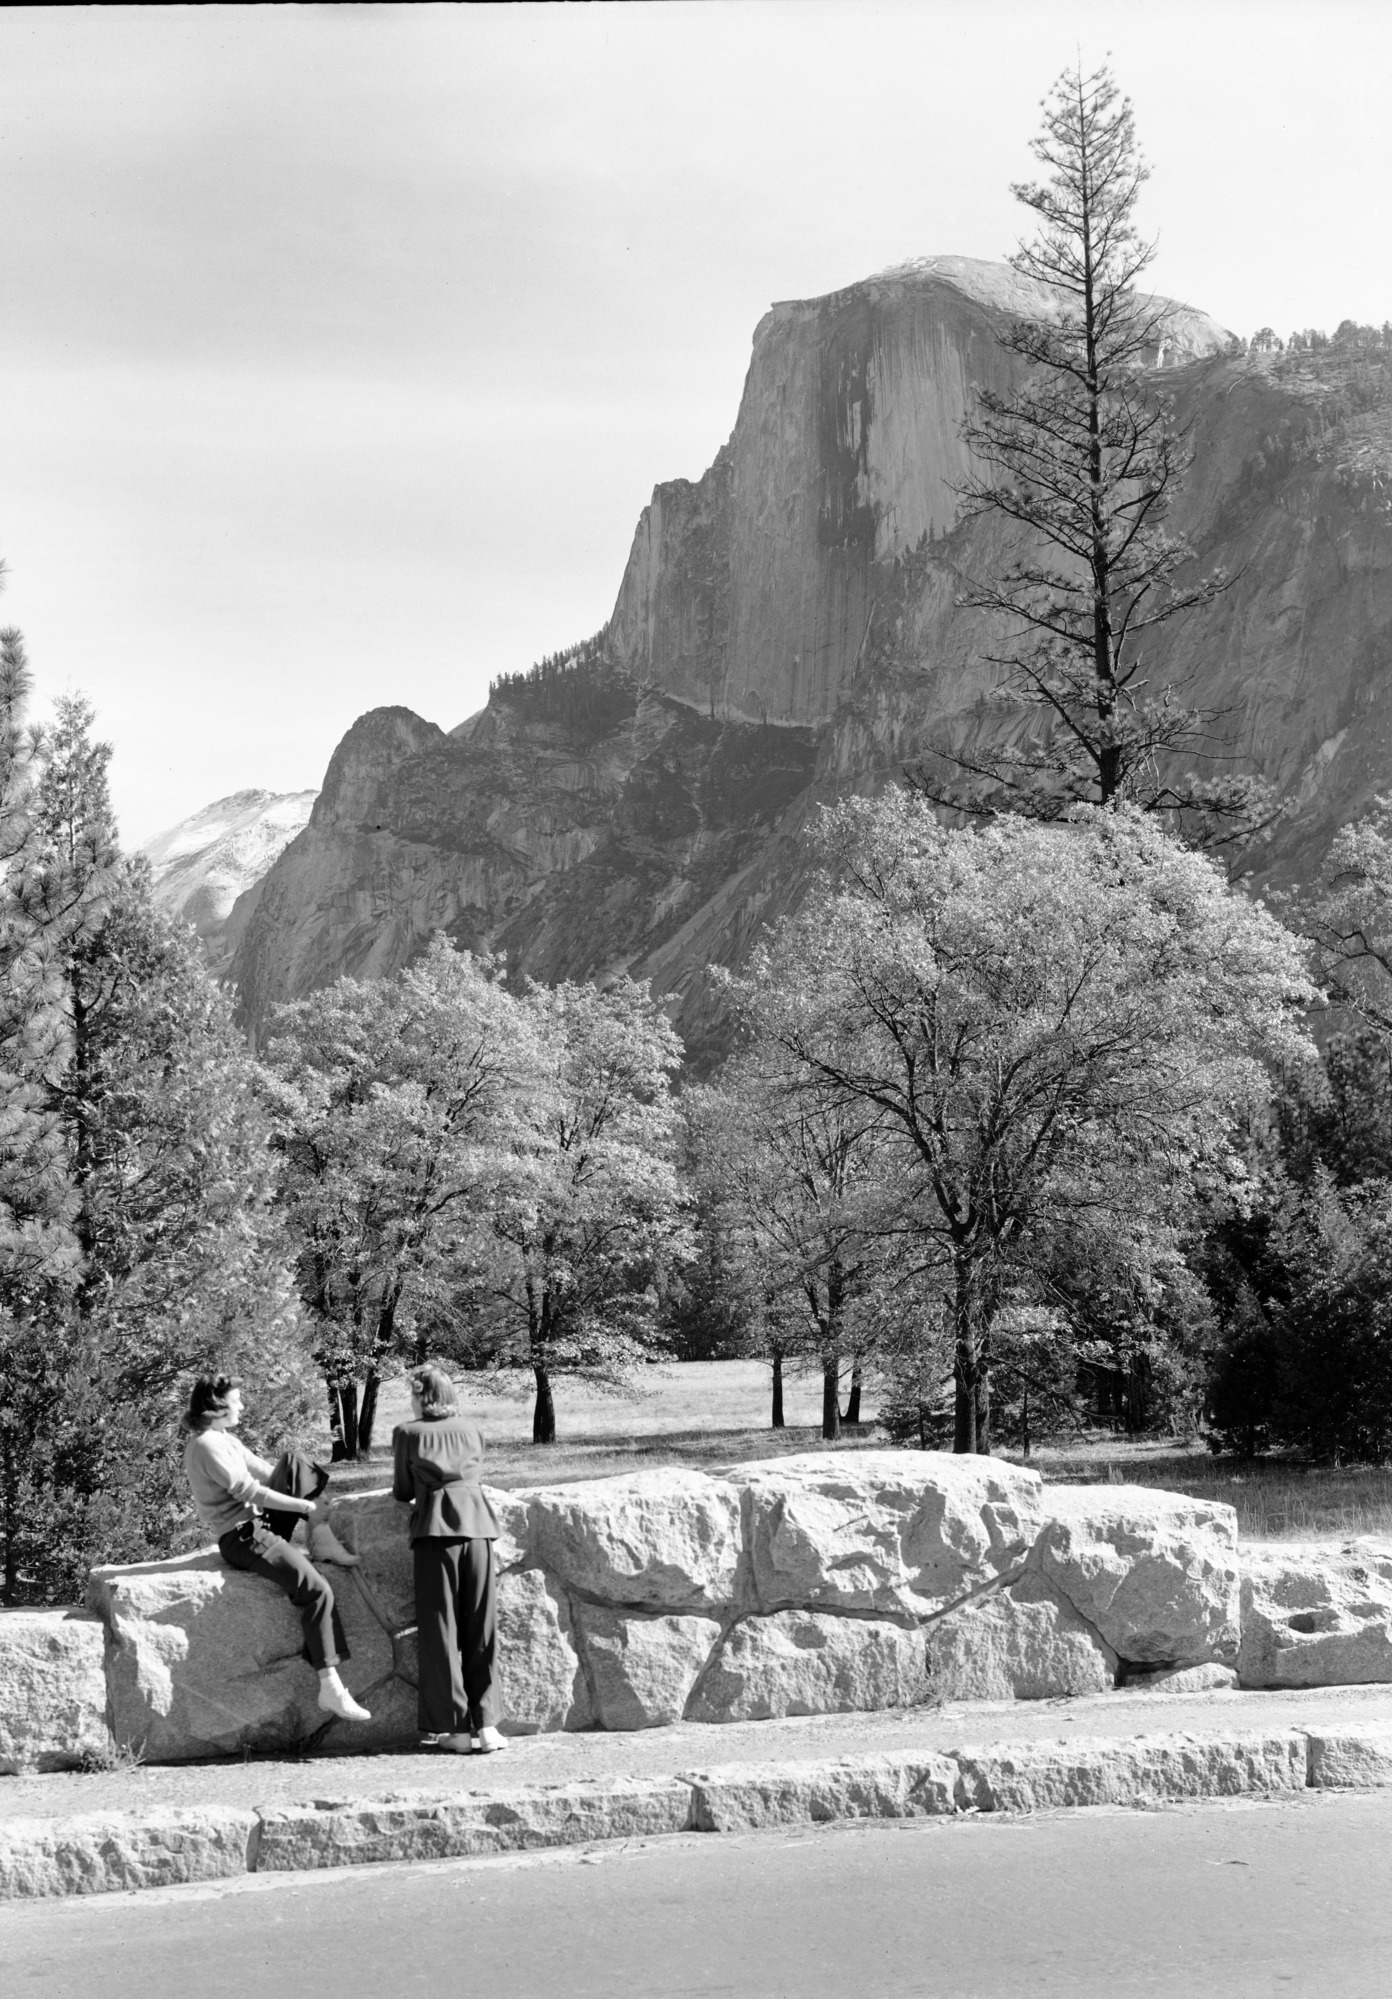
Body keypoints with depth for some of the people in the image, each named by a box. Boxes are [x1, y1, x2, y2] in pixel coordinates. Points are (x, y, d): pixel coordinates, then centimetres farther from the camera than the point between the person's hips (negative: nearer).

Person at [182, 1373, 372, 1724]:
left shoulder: (224, 1440, 16)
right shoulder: (207, 1445, -17)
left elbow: (264, 1471, 19)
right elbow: (248, 1491, -22)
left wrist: (310, 1498, 11)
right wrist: (306, 1505, -19)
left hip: (261, 1524, 10)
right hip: (242, 1537, -10)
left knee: (296, 1461, 6)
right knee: (316, 1590, -21)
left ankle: (322, 1540, -5)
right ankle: (330, 1688, -21)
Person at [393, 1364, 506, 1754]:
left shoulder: (408, 1433, 6)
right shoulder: (473, 1430, 16)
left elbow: (402, 1491, 12)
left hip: (436, 1529, -3)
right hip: (477, 1523, 3)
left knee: (440, 1630, 2)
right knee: (480, 1630, 8)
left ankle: (457, 1729, 0)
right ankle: (485, 1725, 3)